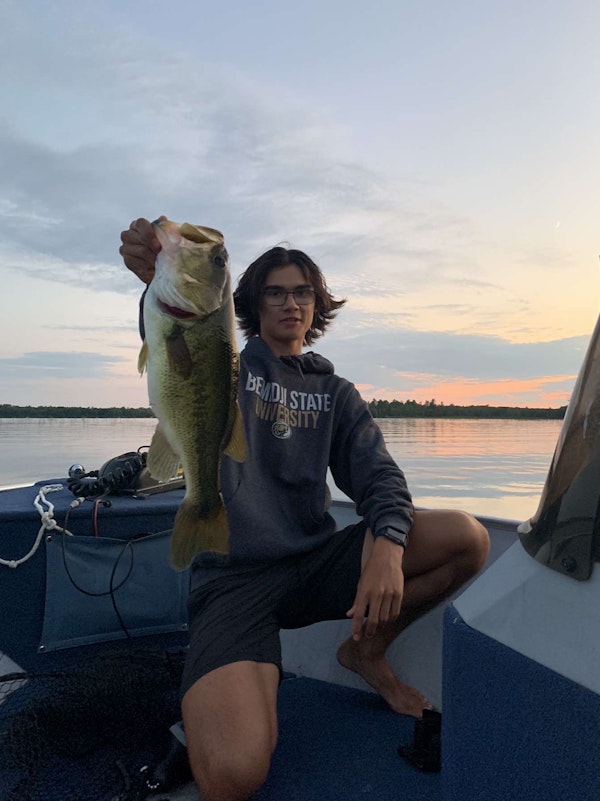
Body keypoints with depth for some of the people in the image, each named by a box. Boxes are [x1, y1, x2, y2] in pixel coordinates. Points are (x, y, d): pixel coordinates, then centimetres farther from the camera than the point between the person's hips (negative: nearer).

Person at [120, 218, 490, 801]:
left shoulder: (336, 393, 15)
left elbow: (378, 476, 2)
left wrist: (388, 544, -21)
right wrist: (162, 283, -44)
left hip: (317, 565, 4)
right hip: (234, 576, -4)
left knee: (467, 536, -15)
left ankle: (367, 649, 9)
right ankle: (229, 693, 9)